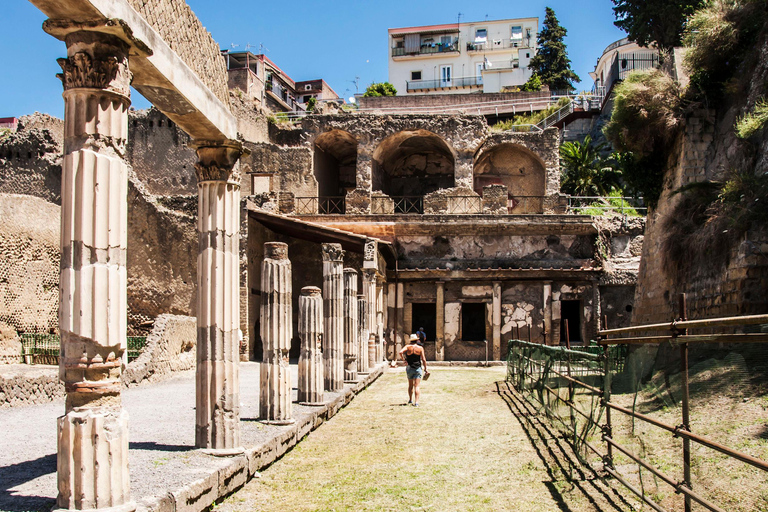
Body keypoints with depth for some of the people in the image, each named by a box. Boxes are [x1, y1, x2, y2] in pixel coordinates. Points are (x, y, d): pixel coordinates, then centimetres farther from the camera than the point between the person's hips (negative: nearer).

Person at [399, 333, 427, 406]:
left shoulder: (408, 347, -2)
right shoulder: (420, 348, -4)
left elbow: (401, 352, -18)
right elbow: (423, 359, -6)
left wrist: (404, 360, -7)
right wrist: (425, 368, 3)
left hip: (409, 368, 2)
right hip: (418, 368, -2)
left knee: (410, 385, 18)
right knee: (416, 386, -5)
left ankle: (410, 400, 31)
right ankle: (416, 402, -13)